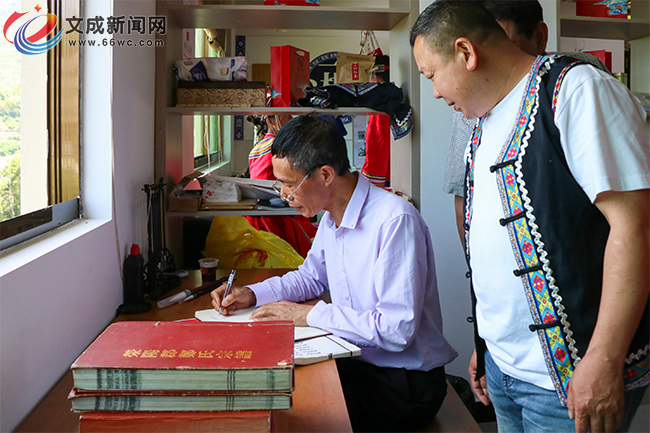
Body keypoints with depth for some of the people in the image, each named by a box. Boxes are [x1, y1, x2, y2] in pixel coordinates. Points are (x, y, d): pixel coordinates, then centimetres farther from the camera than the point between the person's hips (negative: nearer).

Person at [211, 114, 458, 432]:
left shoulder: (396, 221, -24)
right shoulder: (332, 217, 5)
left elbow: (396, 330, -28)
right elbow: (312, 276, 23)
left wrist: (309, 315, -21)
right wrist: (252, 294, 7)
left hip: (404, 383, -8)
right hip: (353, 363, 8)